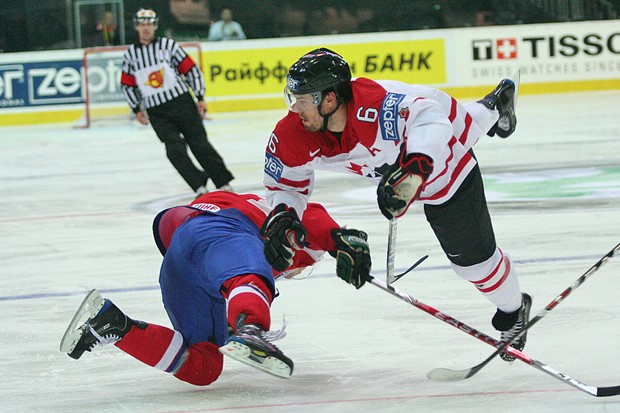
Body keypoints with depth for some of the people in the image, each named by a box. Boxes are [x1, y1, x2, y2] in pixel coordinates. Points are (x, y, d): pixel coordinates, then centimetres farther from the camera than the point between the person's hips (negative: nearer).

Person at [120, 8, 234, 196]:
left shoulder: (169, 45, 0)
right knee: (175, 150, -13)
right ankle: (199, 187, -11)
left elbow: (191, 70, 1)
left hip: (182, 102, -2)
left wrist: (200, 98, -3)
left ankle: (224, 184, 1)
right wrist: (137, 109, 9)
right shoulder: (130, 54, 7)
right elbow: (127, 85, 16)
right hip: (156, 112, 2)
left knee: (199, 144, -3)